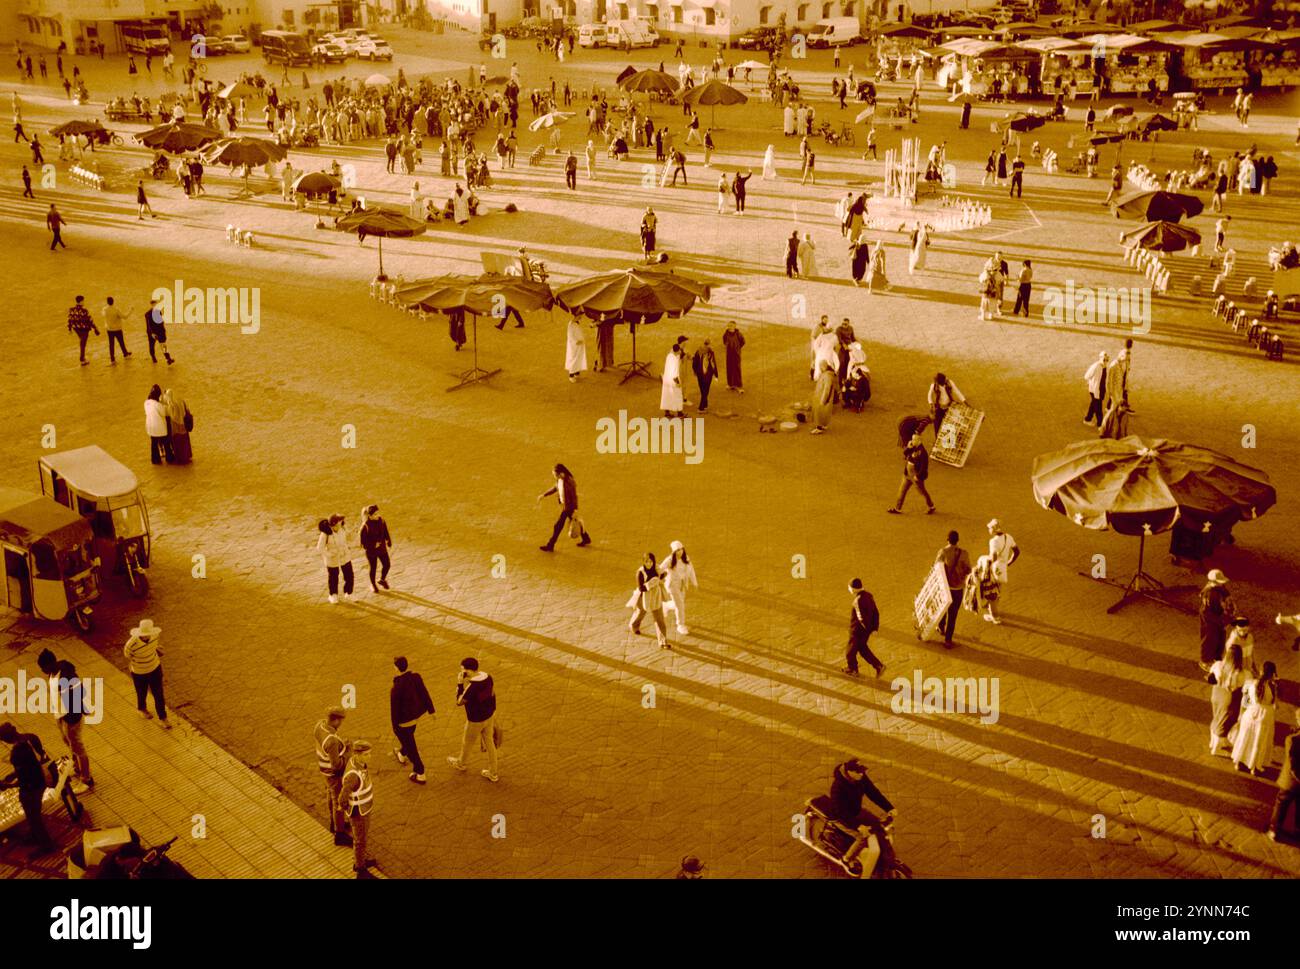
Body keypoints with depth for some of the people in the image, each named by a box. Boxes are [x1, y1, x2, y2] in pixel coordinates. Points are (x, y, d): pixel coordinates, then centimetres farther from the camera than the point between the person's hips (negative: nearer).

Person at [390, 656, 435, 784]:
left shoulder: (396, 688, -34)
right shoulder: (416, 677, -18)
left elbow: (394, 709, -22)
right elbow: (425, 694, -5)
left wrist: (394, 727, -9)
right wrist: (431, 710, 9)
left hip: (404, 720, -7)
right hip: (416, 714, 7)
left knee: (410, 746, 11)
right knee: (409, 735, 34)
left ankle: (420, 775, 22)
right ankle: (402, 756, 63)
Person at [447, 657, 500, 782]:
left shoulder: (472, 686, -33)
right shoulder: (487, 677, -10)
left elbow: (459, 702, -22)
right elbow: (493, 694, 4)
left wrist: (459, 683, -22)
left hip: (476, 720, -7)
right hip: (489, 715, 7)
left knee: (466, 742, 22)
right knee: (489, 743, 20)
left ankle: (460, 763, 50)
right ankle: (493, 773, 32)